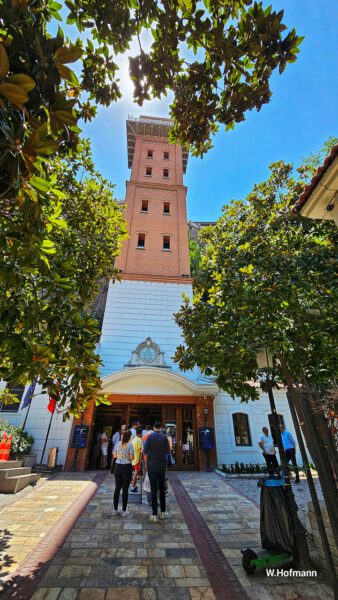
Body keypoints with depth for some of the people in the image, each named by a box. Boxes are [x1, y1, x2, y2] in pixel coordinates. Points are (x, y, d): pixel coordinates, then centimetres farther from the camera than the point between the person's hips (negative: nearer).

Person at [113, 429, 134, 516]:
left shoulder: (118, 444, 0)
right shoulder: (130, 445, -14)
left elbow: (114, 456, 7)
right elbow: (132, 458, -14)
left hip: (118, 467, 5)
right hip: (127, 467, -4)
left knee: (117, 488, 14)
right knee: (125, 489, 7)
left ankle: (115, 510, 24)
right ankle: (124, 511, 17)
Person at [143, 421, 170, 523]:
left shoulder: (150, 436, -9)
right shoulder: (165, 437, -3)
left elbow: (145, 452, -9)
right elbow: (167, 451, 5)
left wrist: (146, 464, 2)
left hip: (152, 465, -2)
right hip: (162, 465, 2)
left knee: (154, 489, 4)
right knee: (162, 488, 16)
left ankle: (155, 515, 7)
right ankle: (163, 512, 23)